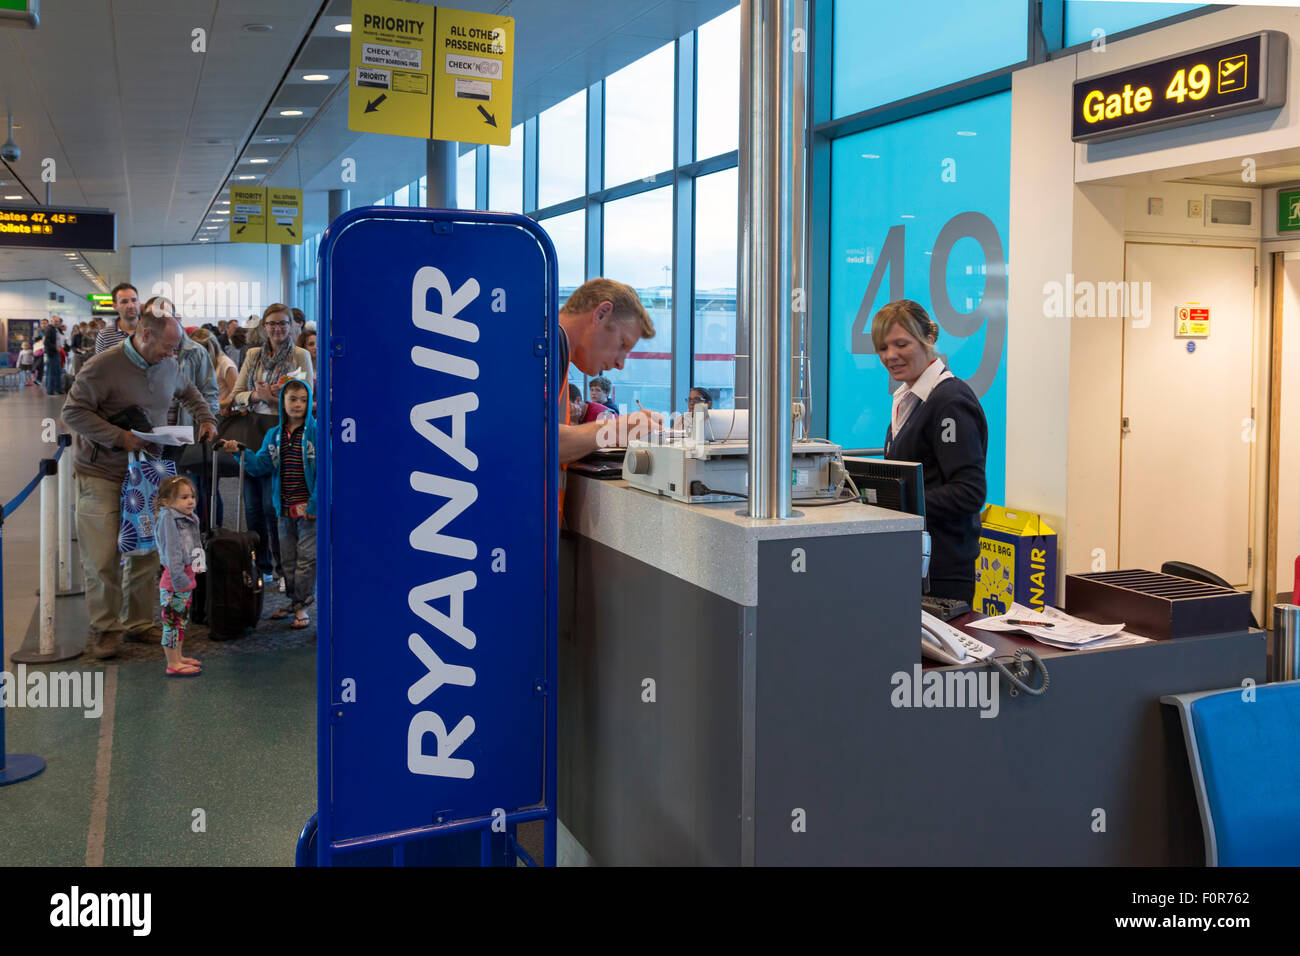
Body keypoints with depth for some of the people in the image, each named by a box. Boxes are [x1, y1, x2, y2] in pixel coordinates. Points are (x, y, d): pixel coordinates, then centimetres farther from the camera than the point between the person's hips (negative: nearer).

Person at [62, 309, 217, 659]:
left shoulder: (169, 366, 3)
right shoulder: (103, 366, -17)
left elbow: (188, 391, 24)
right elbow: (72, 411, -16)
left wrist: (206, 418, 8)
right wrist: (120, 437, -23)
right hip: (100, 475, -6)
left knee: (146, 552, 8)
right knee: (101, 557, -5)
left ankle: (140, 621, 22)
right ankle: (104, 628, 10)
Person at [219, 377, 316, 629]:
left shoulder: (316, 432, -9)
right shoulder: (274, 436, 10)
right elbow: (260, 465, 5)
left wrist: (314, 504, -17)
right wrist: (240, 451, -12)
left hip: (308, 507, -6)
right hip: (284, 508, 6)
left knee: (306, 557, -1)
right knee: (287, 558, 14)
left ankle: (302, 606, 6)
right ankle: (293, 601, 26)